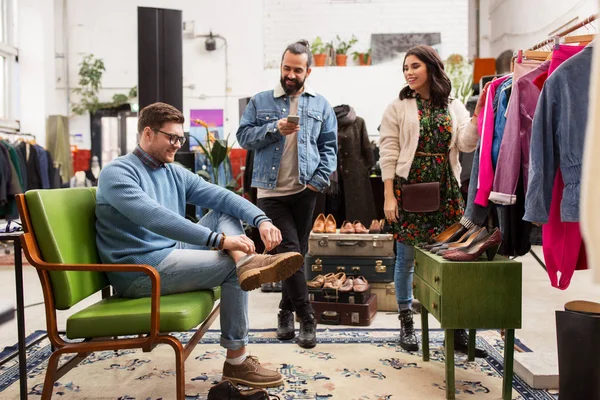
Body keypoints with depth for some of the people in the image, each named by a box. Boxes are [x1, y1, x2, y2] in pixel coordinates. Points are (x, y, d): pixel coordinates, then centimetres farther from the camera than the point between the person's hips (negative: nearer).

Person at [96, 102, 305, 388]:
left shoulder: (175, 173, 10)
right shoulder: (117, 173, -14)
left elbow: (222, 196, -2)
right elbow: (156, 218, -31)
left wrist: (261, 220, -20)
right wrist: (219, 240, -36)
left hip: (172, 255, 8)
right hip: (140, 270, -8)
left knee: (226, 214, 1)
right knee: (231, 267, -13)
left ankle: (247, 262, -29)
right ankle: (236, 361, -4)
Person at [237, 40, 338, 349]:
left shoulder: (321, 105, 10)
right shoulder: (260, 102, 8)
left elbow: (329, 147, 7)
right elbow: (244, 136, 1)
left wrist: (320, 179, -6)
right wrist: (274, 129, -14)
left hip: (304, 191, 2)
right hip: (271, 192, -1)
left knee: (296, 253, 11)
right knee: (290, 251, -6)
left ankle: (287, 311, 26)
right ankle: (306, 317, 2)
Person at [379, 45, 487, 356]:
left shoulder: (453, 106, 10)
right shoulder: (397, 108, 2)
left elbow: (466, 144, 0)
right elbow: (388, 153, -3)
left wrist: (479, 111, -11)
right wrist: (389, 196, -9)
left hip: (445, 190, 2)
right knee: (406, 258, 3)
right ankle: (406, 323, 18)